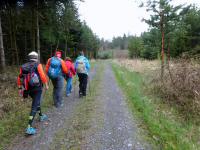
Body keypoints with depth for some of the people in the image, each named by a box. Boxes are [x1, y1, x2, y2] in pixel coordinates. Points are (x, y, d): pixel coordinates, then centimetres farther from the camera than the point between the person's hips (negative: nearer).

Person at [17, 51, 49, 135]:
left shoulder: (23, 66, 6)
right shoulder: (37, 65, -8)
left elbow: (19, 78, 5)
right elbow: (42, 76, -15)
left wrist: (20, 88, 12)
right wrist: (46, 84, -3)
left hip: (28, 89, 6)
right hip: (37, 88, -6)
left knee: (37, 102, 27)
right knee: (34, 107, -3)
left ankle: (41, 116, 45)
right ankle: (29, 127, -7)